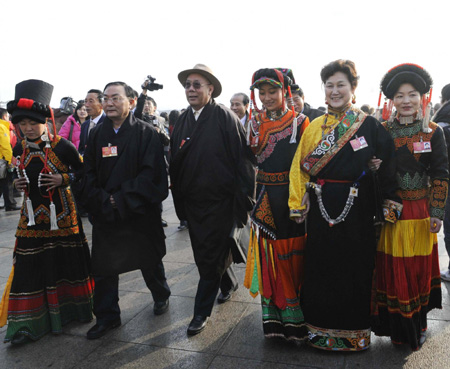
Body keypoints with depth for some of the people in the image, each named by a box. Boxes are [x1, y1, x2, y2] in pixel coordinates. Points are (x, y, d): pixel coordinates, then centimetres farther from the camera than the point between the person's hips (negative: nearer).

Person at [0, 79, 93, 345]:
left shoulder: (62, 147, -13)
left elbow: (83, 170, -3)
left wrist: (64, 179, -18)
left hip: (61, 216, -4)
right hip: (32, 217, 4)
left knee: (66, 262, 10)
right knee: (30, 267, 4)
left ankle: (67, 310, 33)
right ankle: (30, 322, 17)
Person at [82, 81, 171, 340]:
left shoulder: (146, 133, -8)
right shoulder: (97, 134, 6)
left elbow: (152, 173, -14)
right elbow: (89, 173, 4)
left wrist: (121, 199, -17)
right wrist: (102, 200, -11)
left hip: (140, 212, -3)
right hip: (104, 213, 4)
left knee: (150, 260, 14)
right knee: (104, 267, 8)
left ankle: (161, 296, 41)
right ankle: (107, 316, 25)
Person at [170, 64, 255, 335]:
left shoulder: (225, 117, -10)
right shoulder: (182, 121, 8)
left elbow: (242, 158, -12)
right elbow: (175, 162, 12)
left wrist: (243, 198, -14)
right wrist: (179, 199, 7)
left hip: (219, 199, -6)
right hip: (192, 199, 6)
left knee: (210, 255, 0)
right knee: (203, 252, 17)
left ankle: (202, 312, 16)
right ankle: (229, 282, 44)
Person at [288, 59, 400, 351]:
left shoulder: (370, 126, -1)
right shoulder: (315, 127, 6)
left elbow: (387, 169, -2)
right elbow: (300, 168, 5)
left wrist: (386, 207, -9)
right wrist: (298, 205, -2)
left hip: (356, 213, -2)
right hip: (321, 211, 2)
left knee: (355, 270, 9)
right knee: (321, 267, 11)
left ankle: (354, 332, 31)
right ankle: (322, 329, 31)